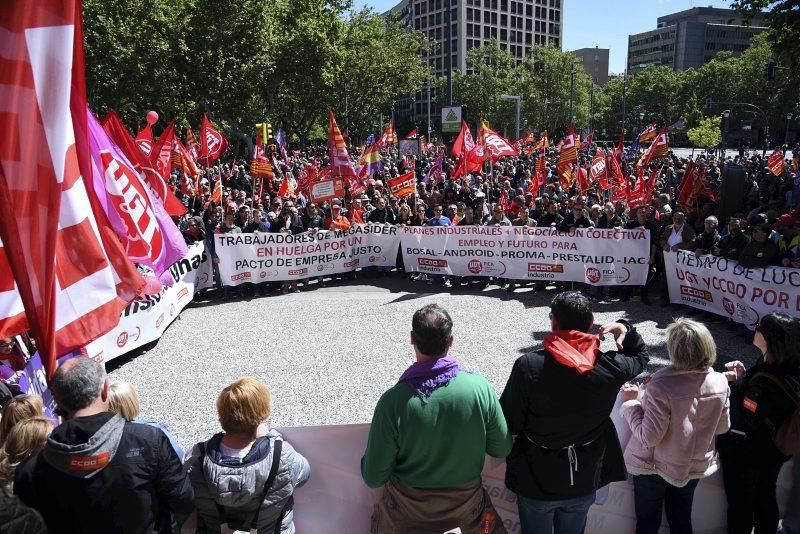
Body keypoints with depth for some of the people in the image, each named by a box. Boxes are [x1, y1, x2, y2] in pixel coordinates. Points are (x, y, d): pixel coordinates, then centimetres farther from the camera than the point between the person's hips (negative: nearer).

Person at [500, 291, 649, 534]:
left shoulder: (528, 366, -27)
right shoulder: (610, 367, -17)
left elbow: (509, 424, -20)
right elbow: (641, 356, 7)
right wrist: (626, 330, -5)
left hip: (536, 480, -2)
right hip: (585, 481, 3)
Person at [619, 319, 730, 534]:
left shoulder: (661, 387, -34)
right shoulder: (720, 382, -16)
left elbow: (649, 437, -27)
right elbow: (722, 427, -1)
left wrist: (629, 403, -18)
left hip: (654, 467, -5)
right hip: (695, 466, 5)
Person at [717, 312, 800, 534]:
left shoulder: (765, 382, -36)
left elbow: (745, 420, -28)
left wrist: (734, 384, -23)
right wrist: (744, 376, -9)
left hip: (745, 453, -8)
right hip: (774, 450, 8)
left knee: (739, 503, 15)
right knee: (765, 495, 28)